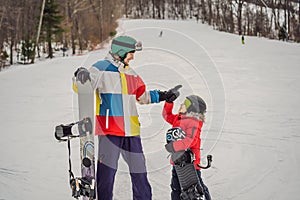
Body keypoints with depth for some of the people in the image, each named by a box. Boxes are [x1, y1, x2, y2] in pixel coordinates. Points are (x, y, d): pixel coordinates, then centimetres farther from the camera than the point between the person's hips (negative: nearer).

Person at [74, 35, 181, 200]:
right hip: (109, 130, -7)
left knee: (139, 169, 11)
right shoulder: (102, 68, -5)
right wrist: (81, 76, -38)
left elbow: (142, 95, 30)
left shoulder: (131, 73, 18)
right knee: (107, 170, -6)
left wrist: (163, 96, 24)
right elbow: (82, 88, -17)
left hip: (131, 130, 7)